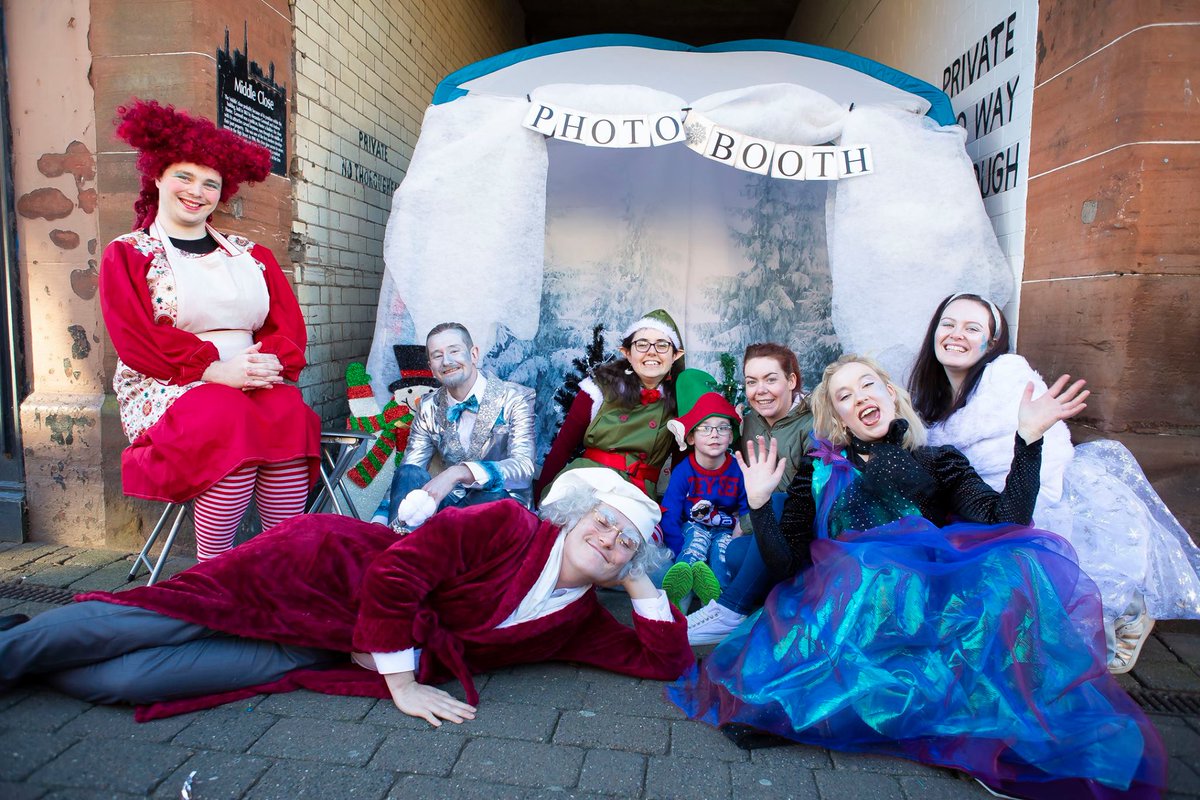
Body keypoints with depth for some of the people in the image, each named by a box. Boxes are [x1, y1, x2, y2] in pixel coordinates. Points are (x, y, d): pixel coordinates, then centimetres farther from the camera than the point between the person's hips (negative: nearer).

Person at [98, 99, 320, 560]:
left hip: (254, 382, 3)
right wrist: (213, 369, -19)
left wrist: (272, 360, -14)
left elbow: (289, 324, 10)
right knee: (231, 422, -36)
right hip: (165, 391, -2)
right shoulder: (127, 254, 10)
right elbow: (136, 340, -4)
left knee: (292, 417, -32)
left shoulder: (249, 254, 20)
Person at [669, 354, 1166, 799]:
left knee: (1017, 563, -27)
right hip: (845, 606, -1)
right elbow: (786, 566, 10)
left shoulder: (939, 462, 23)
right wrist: (759, 504, -1)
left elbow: (1007, 522, 2)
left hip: (932, 602, 2)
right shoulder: (818, 473, 20)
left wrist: (1028, 438, -2)